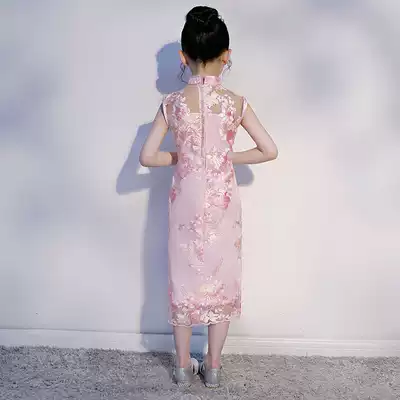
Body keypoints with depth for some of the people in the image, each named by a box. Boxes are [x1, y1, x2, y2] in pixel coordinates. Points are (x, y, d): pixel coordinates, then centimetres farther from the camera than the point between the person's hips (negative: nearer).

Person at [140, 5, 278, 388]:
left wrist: (179, 157, 7)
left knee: (184, 278, 14)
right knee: (221, 279, 13)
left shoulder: (171, 103, -9)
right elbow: (270, 151, -7)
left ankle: (183, 365, 26)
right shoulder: (236, 103, -9)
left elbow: (147, 157, -10)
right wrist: (231, 156, 5)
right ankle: (213, 366, 25)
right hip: (222, 203, 0)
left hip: (186, 203, 1)